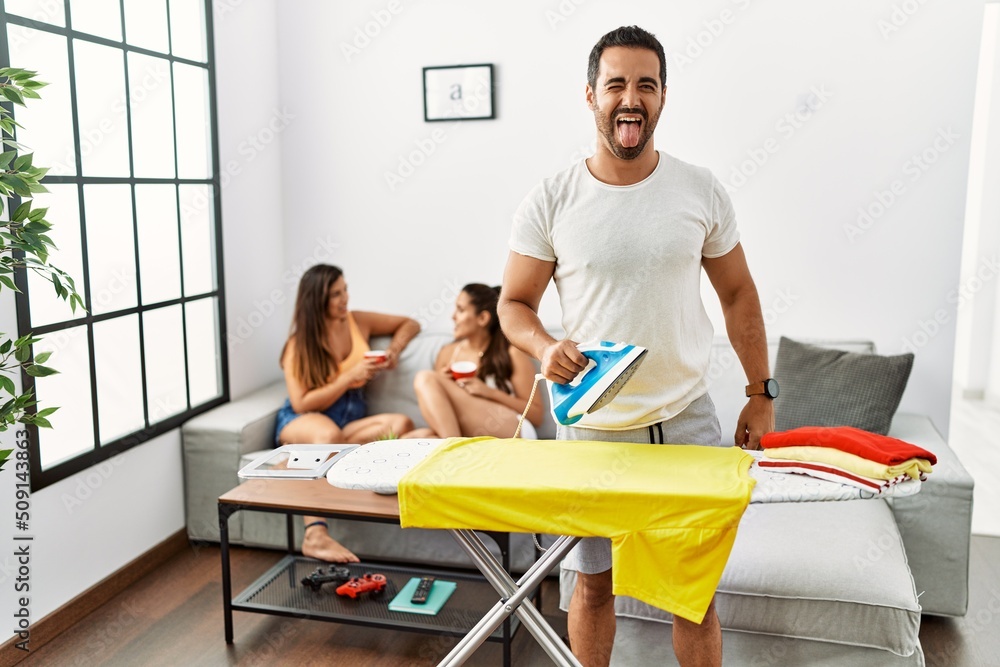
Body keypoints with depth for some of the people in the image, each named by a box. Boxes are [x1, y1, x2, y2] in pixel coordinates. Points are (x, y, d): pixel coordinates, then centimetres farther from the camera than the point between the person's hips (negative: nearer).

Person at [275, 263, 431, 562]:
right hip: (302, 421, -4)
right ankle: (315, 535, -43)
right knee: (329, 433, -43)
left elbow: (409, 324, 23)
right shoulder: (299, 345, -2)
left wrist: (394, 349, 2)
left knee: (401, 424, -30)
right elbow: (302, 404, -11)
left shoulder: (358, 322, 8)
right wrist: (351, 376, -18)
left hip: (353, 418, 4)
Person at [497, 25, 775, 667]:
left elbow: (738, 293, 8)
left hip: (686, 417, 1)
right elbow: (514, 303, 1)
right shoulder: (549, 202, -5)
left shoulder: (701, 191, 0)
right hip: (591, 426, -1)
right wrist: (544, 346, -21)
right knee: (594, 582, 13)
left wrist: (761, 395, 7)